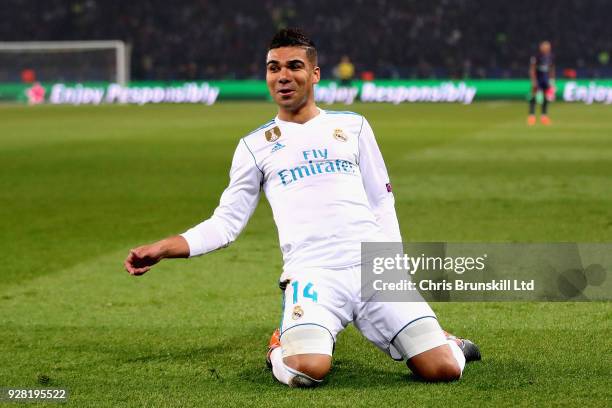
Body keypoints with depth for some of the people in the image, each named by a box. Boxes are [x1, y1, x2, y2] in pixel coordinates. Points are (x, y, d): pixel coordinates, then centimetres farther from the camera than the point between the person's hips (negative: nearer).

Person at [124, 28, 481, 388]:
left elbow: (382, 204, 18)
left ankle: (444, 343, 25)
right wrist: (163, 248, -4)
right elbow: (226, 222, 11)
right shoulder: (255, 146, 13)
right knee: (306, 371, -31)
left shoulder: (352, 126, 16)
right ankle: (281, 349, 7)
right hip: (313, 273, -1)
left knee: (444, 369, -13)